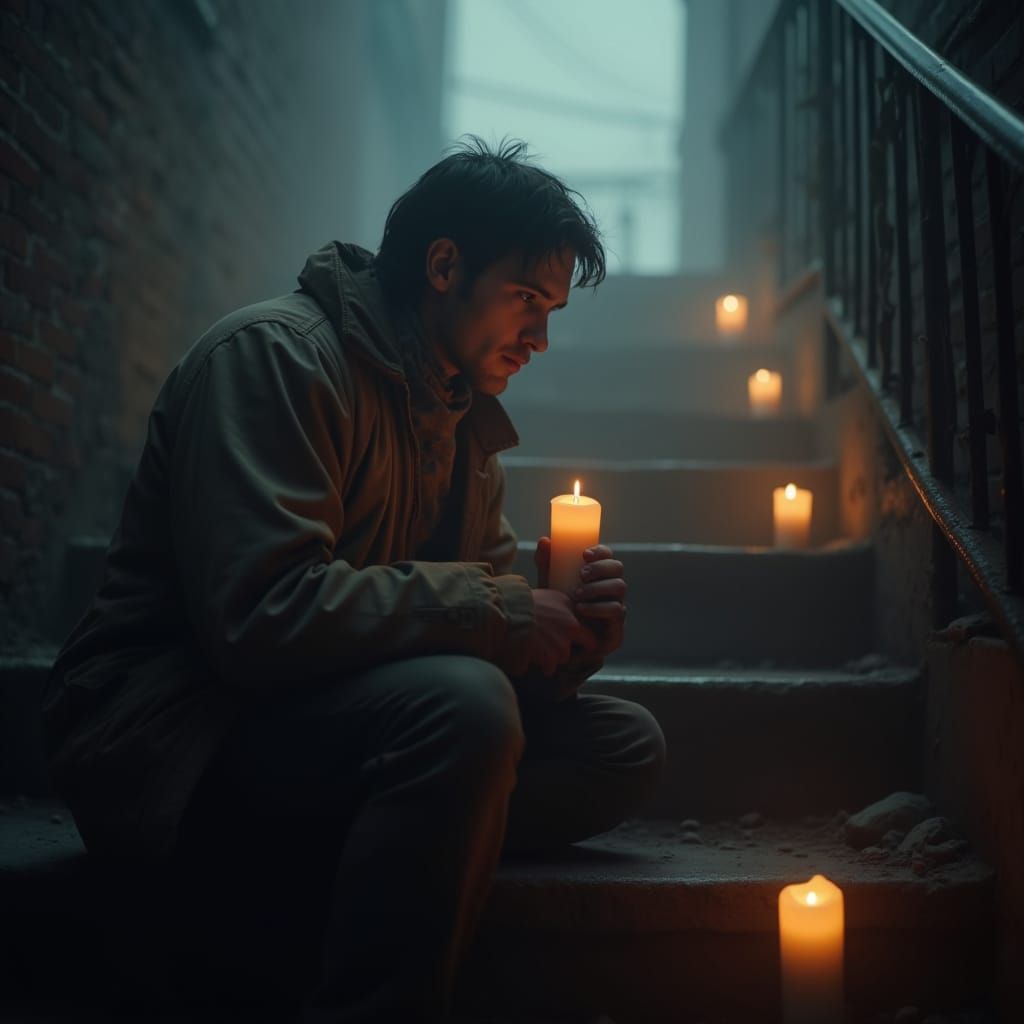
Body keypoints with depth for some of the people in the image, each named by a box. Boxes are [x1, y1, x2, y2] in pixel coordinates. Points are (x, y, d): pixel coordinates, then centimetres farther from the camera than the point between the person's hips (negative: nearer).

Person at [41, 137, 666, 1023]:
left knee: (627, 747, -3)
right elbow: (262, 616, -26)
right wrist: (493, 611, -20)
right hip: (167, 735, -8)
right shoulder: (275, 353, -13)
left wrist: (567, 627, -10)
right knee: (462, 706, -34)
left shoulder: (465, 416, 14)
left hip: (347, 721, 9)